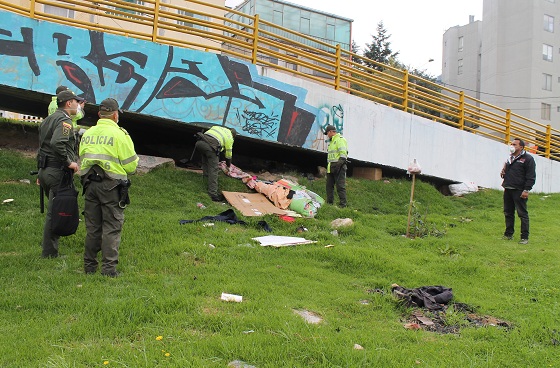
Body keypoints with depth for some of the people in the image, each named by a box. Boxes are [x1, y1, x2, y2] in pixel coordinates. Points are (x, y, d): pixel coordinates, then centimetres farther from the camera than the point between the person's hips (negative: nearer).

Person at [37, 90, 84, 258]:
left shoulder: (48, 119, 19)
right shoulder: (64, 121, -12)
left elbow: (41, 146, 22)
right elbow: (57, 143, -29)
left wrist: (41, 173, 24)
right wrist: (69, 162, -19)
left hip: (44, 170, 10)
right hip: (58, 172, -10)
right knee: (55, 212, -4)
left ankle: (48, 245, 26)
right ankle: (49, 253, 1)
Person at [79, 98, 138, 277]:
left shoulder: (87, 133, 11)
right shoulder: (119, 134, -8)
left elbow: (81, 160, 16)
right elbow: (130, 165, -7)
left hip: (90, 183, 6)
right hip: (111, 185, -5)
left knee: (92, 226, 13)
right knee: (111, 227, 0)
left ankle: (89, 265, 20)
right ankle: (109, 267, 0)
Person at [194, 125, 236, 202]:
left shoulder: (216, 127, 35)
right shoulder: (230, 138, 22)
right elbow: (228, 154, 28)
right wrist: (228, 166, 45)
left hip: (199, 143, 5)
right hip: (211, 146, -5)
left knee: (205, 163, 31)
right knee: (213, 170, -2)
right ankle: (213, 194, -6)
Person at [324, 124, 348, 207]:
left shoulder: (340, 140, -8)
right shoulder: (331, 141, 23)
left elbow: (343, 154, -18)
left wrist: (338, 165, -25)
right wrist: (328, 165, 20)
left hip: (338, 166, -10)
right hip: (331, 167, 10)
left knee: (340, 186, -10)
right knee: (329, 185, 11)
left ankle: (343, 204, -9)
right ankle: (329, 203, 17)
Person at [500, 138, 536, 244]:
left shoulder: (528, 159, -6)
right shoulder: (510, 159, 18)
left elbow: (531, 177, -10)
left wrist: (526, 190, -16)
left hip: (519, 191, -8)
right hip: (508, 190, 8)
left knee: (522, 214, -5)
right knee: (508, 213, 12)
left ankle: (525, 237, -2)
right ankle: (509, 234, 21)